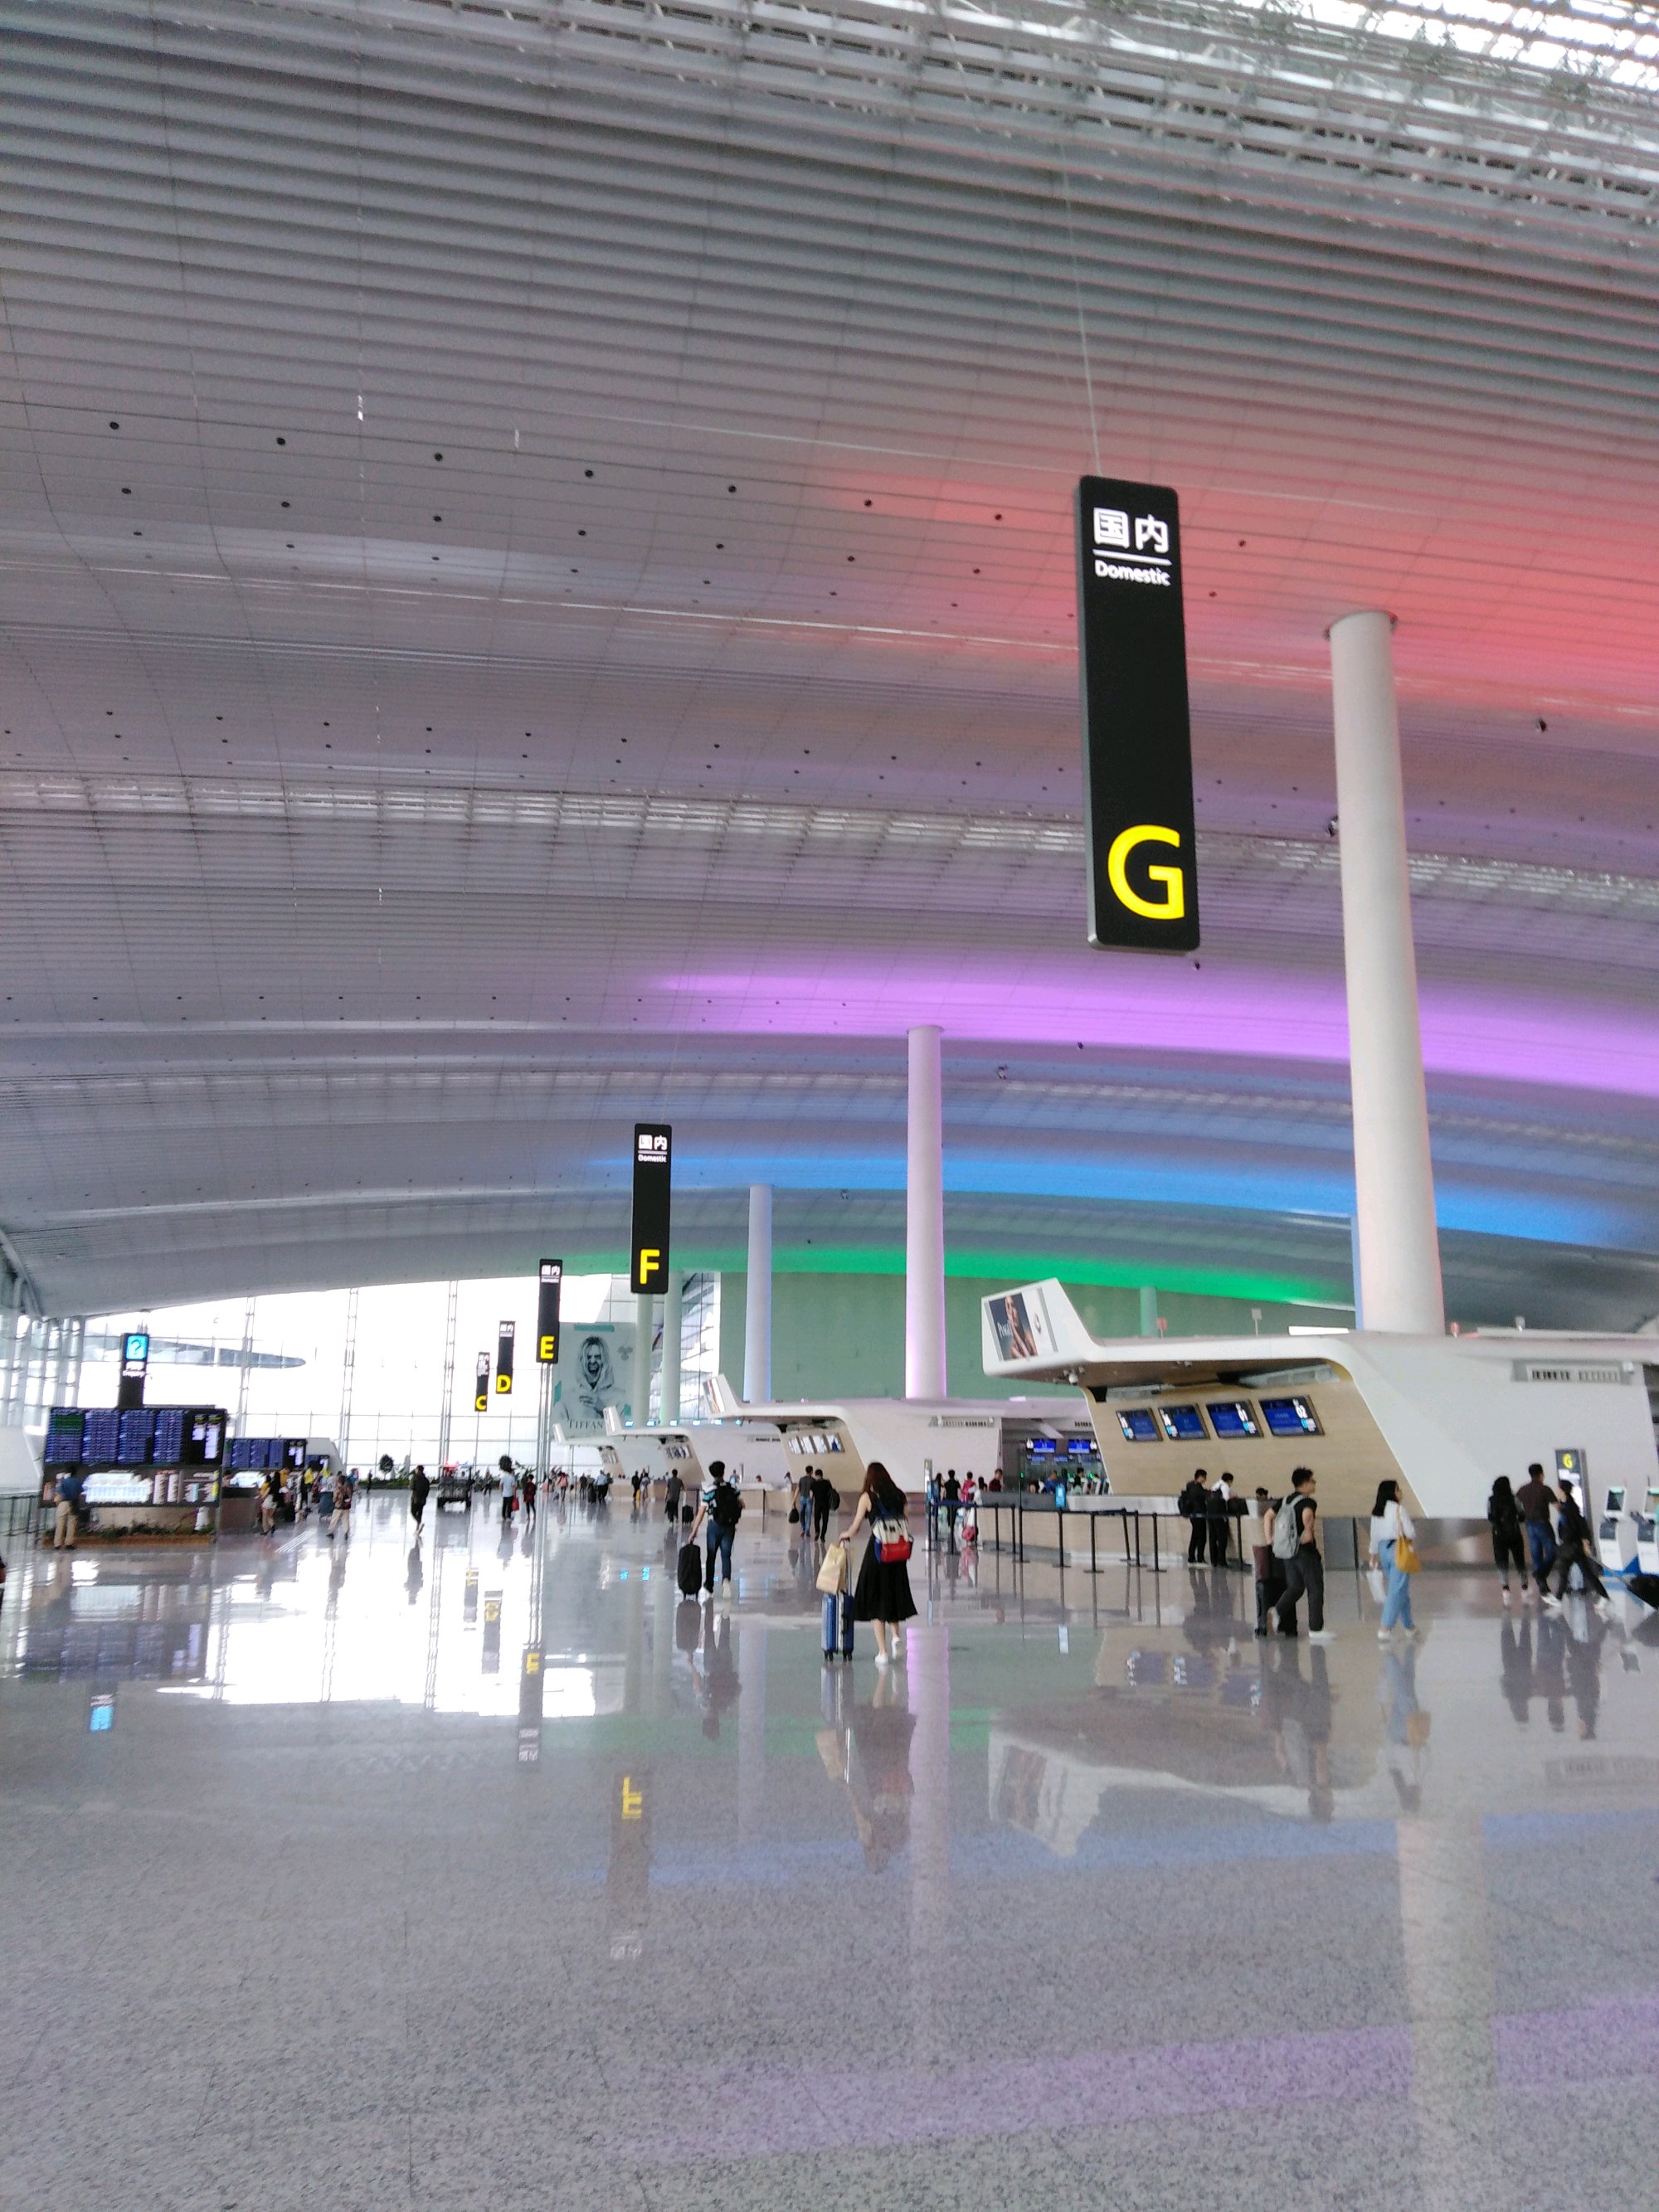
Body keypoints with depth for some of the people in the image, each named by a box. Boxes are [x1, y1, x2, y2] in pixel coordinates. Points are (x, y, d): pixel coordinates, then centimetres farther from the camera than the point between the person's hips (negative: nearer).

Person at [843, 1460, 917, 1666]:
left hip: (877, 1551, -4)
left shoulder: (868, 1497, -4)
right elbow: (904, 1524, 4)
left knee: (874, 1599, 6)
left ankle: (883, 1652, 3)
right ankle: (896, 1636, 0)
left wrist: (846, 1536, 18)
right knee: (894, 1594, 21)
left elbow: (855, 1528, -1)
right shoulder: (898, 1496, 6)